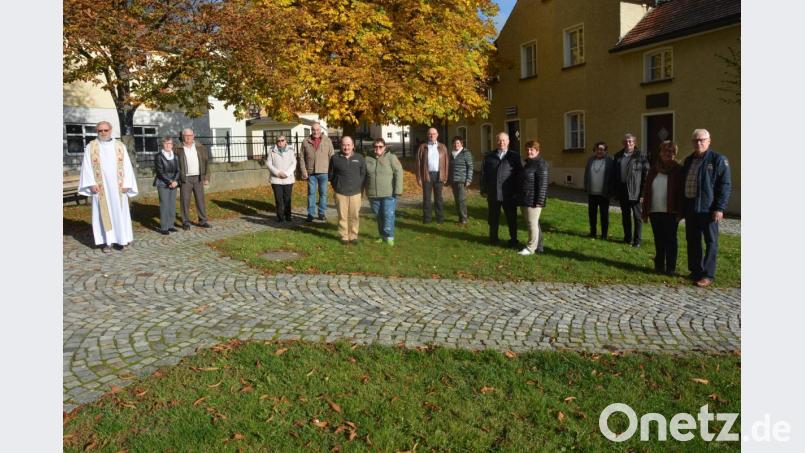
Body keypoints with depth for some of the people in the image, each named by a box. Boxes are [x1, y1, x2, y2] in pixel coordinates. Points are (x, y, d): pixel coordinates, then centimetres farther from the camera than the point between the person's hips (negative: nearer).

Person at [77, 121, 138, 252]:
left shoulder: (120, 146, 5)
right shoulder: (91, 147, 3)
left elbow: (126, 166, 3)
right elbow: (87, 166, 1)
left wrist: (126, 184, -5)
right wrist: (92, 183, -9)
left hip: (117, 187, 1)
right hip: (100, 187, -1)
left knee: (120, 212, 4)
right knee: (104, 213, 2)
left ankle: (122, 239, 12)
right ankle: (107, 241, 5)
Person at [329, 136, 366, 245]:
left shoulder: (360, 158, 5)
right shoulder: (335, 158, 2)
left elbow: (364, 174, 9)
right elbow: (330, 175, 10)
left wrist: (359, 187, 3)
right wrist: (336, 186, 8)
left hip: (355, 192, 1)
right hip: (340, 193, -1)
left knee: (354, 216, 3)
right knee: (342, 216, 3)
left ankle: (354, 236, 14)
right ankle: (344, 236, 13)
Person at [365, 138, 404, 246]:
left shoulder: (391, 157, -3)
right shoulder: (368, 159, 8)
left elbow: (398, 173, -8)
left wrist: (397, 191, -14)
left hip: (389, 194, -4)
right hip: (373, 195, 4)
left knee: (388, 216, -4)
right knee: (379, 216, 12)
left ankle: (389, 237, 7)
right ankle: (382, 236, 25)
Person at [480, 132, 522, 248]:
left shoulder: (514, 157, 3)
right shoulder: (489, 156, 7)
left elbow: (520, 175, 3)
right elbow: (483, 173, 7)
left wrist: (518, 191, -2)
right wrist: (483, 189, 2)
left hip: (509, 195, -1)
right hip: (493, 194, 1)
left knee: (511, 218, 7)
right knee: (493, 218, 13)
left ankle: (513, 240, 20)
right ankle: (493, 238, 27)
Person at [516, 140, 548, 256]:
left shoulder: (540, 164, -13)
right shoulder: (528, 163, 16)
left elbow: (542, 184, -18)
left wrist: (539, 201, -22)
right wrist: (520, 198, 21)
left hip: (533, 201, -10)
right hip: (525, 200, 10)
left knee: (532, 223, -4)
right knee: (531, 223, 14)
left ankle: (531, 248, 4)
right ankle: (538, 247, 23)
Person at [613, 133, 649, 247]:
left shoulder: (640, 156, -4)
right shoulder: (618, 156, 10)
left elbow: (646, 174, -8)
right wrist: (615, 189, 8)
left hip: (635, 192, -5)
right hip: (622, 192, 5)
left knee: (637, 216, 1)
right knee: (625, 216, 14)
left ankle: (637, 240, 6)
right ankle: (628, 238, 25)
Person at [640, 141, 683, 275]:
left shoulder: (678, 170, -4)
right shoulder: (653, 170, 9)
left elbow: (681, 192, -8)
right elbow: (646, 191, 9)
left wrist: (680, 212, -14)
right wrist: (645, 211, 5)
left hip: (670, 212, -4)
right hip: (655, 211, 4)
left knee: (670, 239, 2)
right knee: (658, 239, 11)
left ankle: (671, 268, 9)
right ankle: (659, 265, 22)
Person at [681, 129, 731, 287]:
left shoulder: (718, 160, -4)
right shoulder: (688, 160, 15)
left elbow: (725, 185, -9)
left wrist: (719, 208, -16)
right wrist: (682, 207, 16)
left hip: (708, 209, -6)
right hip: (690, 208, 6)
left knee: (710, 242, 1)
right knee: (692, 241, 11)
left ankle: (708, 275, 4)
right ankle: (695, 271, 21)